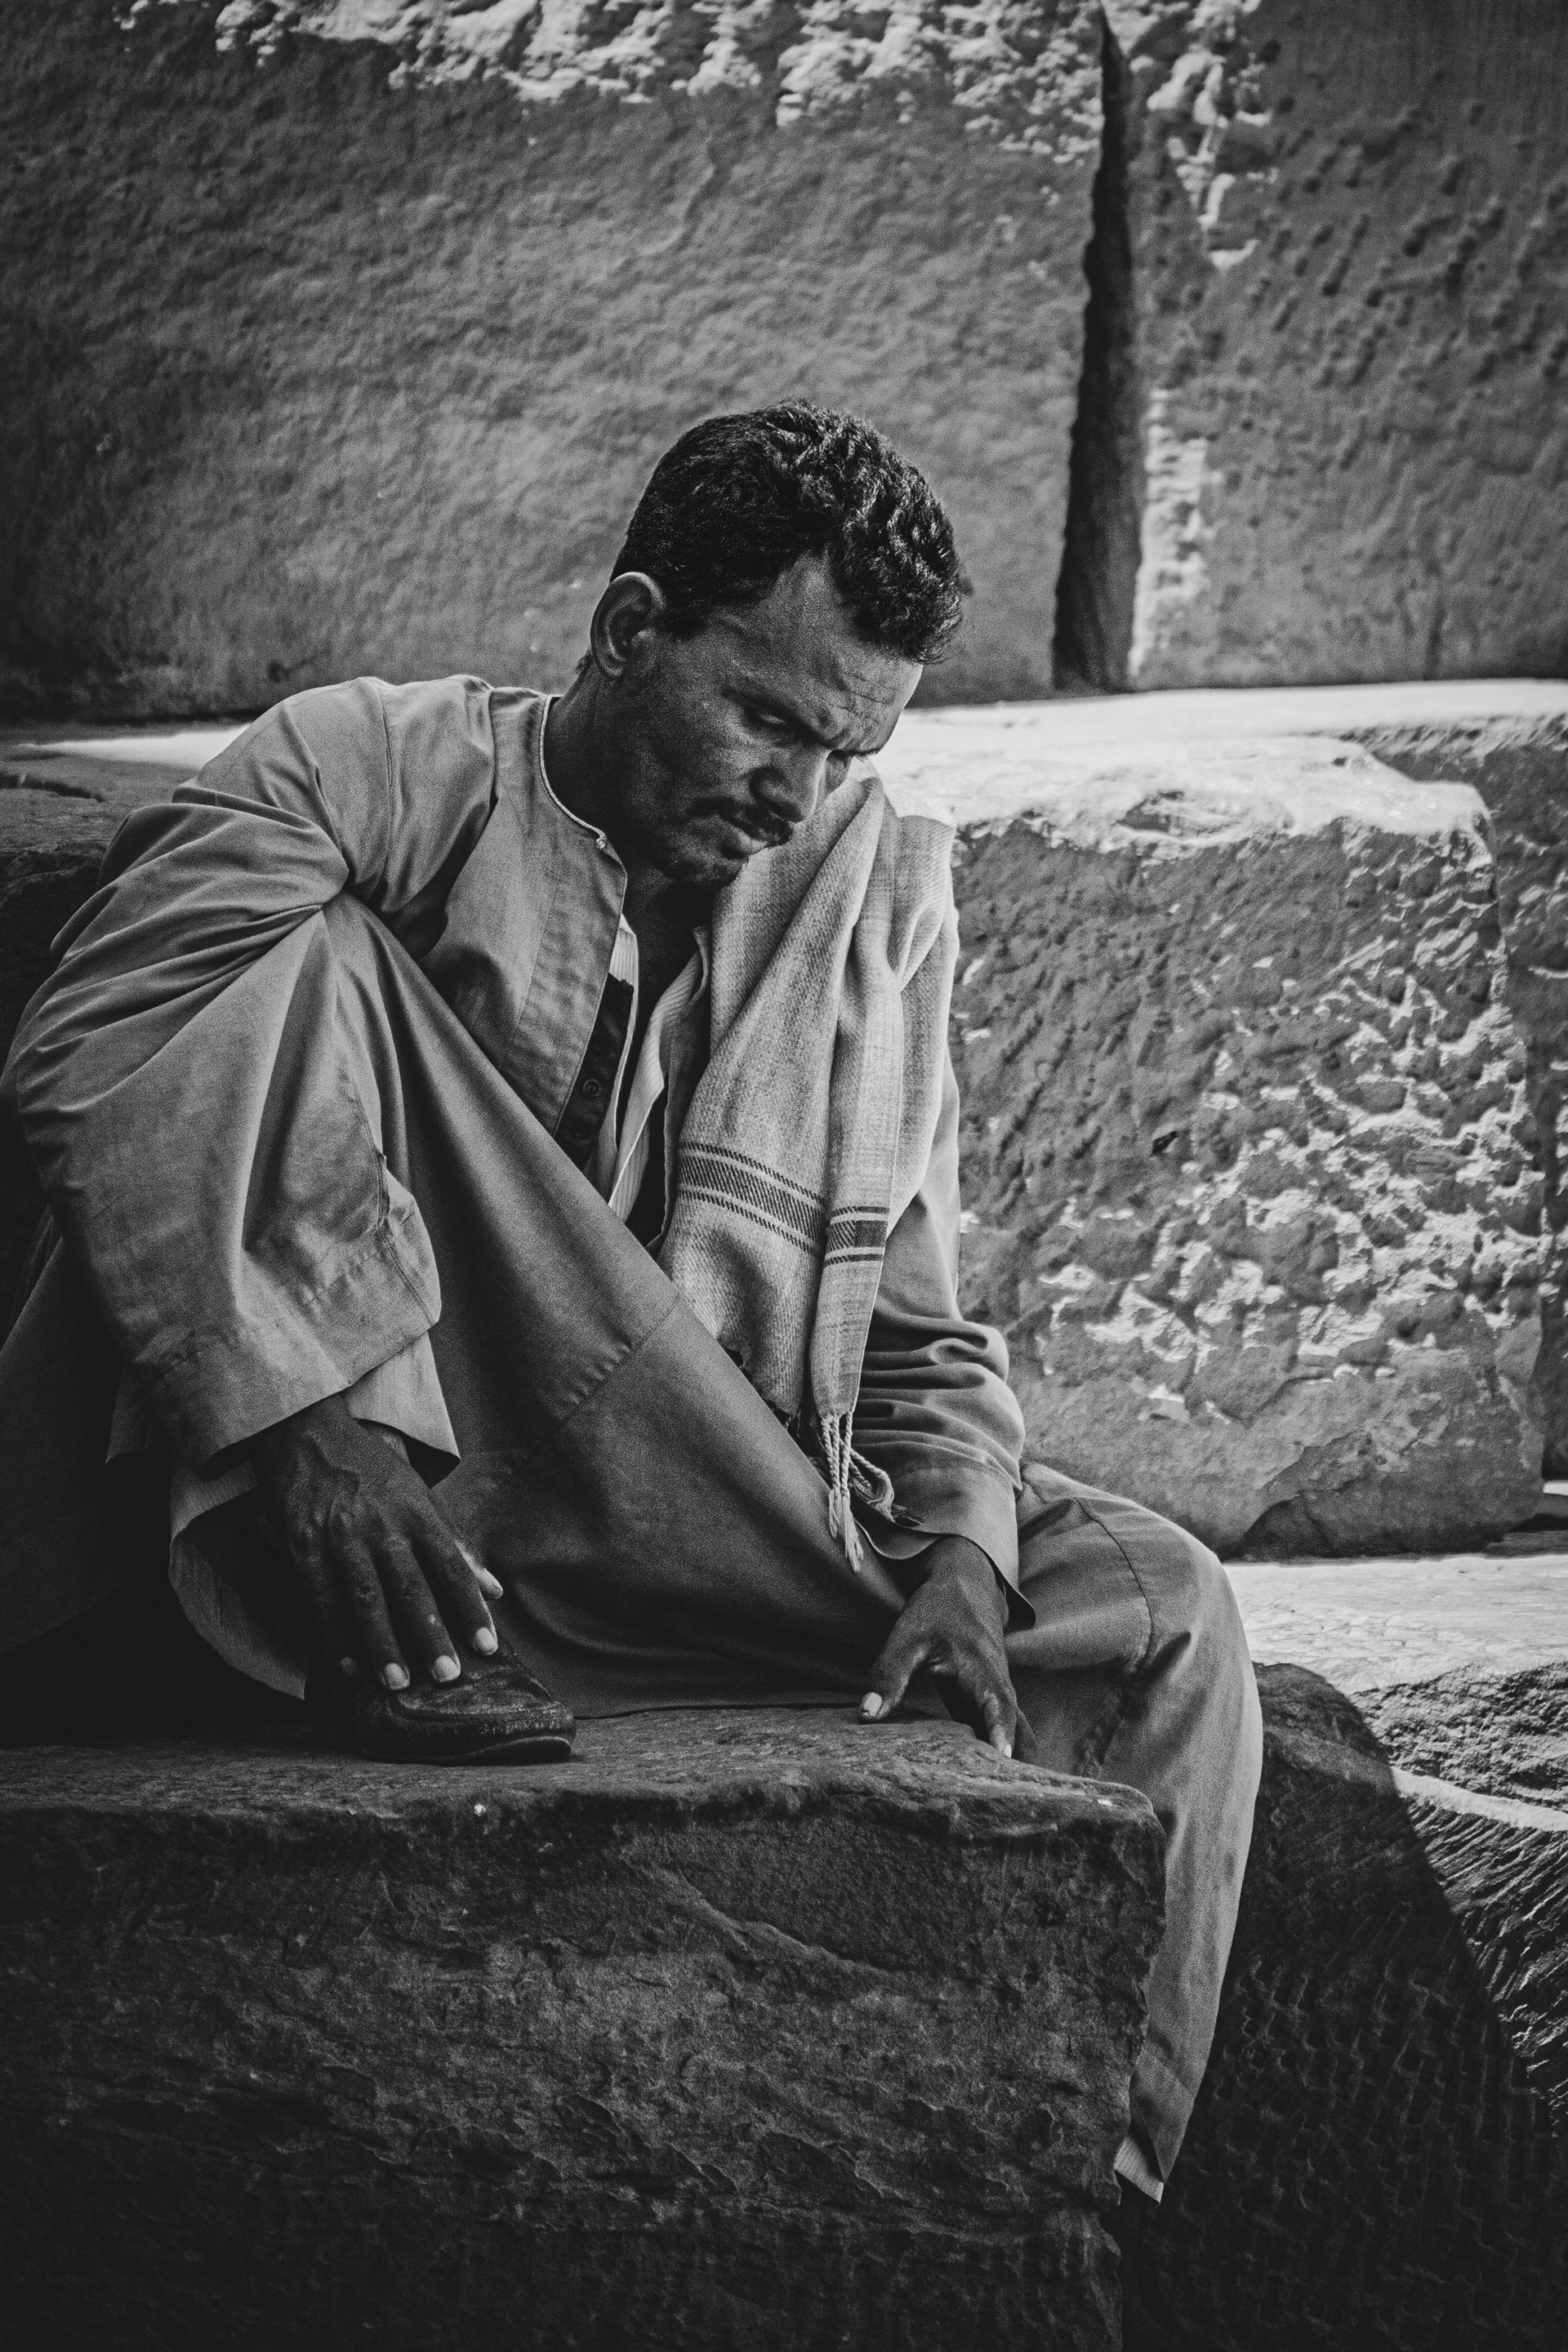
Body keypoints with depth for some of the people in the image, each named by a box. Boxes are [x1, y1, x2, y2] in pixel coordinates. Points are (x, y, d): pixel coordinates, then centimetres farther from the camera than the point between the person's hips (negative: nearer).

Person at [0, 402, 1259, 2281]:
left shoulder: (882, 883, 10)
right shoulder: (362, 771, -4)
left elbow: (916, 1315, 9)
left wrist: (958, 1546, -12)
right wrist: (313, 1421, -32)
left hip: (688, 1578, 4)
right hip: (346, 1539, -4)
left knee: (1159, 1614, -11)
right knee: (307, 957, -22)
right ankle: (375, 1651, -30)